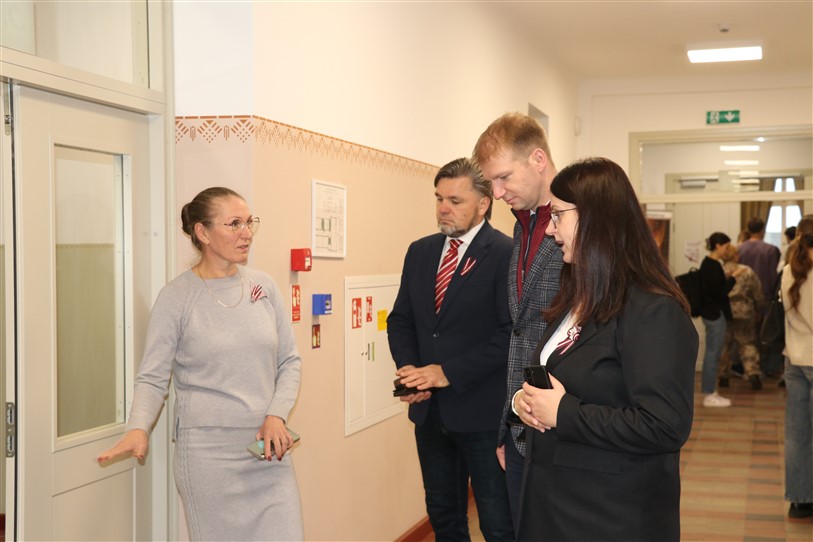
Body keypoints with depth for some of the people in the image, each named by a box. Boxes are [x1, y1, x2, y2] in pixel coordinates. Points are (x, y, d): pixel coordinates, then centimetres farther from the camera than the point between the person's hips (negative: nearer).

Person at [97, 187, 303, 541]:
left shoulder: (264, 287, 5)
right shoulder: (177, 296, -5)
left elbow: (289, 361, 10)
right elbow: (153, 377, -4)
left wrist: (277, 415, -4)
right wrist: (138, 428, -21)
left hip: (268, 450, 4)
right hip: (207, 454, -4)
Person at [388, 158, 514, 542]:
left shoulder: (506, 254, -12)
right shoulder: (420, 252, 9)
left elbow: (511, 333, -17)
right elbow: (401, 319, 12)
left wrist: (449, 373, -19)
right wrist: (410, 370, -5)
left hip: (482, 410, -6)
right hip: (429, 409, 6)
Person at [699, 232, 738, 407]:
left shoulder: (707, 263, 11)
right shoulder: (713, 266, -19)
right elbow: (720, 292, -20)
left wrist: (726, 278, 11)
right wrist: (733, 277, -14)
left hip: (710, 312, 10)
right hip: (716, 314, -10)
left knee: (711, 353, 14)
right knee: (713, 354, -3)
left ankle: (709, 392, 21)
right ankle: (709, 395, 4)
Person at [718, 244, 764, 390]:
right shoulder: (747, 272, -2)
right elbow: (758, 295, 3)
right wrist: (758, 309, 19)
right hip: (743, 313, -1)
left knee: (723, 344, 12)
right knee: (748, 343, 8)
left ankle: (723, 376, 15)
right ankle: (753, 374, -5)